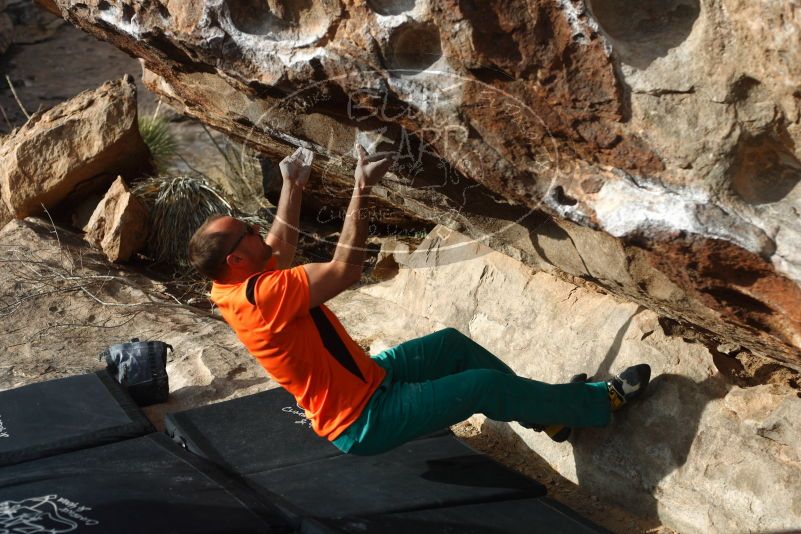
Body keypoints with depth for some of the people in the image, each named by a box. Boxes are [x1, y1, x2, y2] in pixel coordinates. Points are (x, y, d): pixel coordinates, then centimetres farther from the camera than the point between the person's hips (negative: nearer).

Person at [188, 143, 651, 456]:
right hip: (364, 419, -10)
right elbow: (346, 271, -31)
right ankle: (600, 404, 8)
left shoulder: (235, 285, 0)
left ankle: (548, 409, 28)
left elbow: (282, 248, 21)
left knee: (453, 343, 15)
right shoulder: (258, 295, -31)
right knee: (485, 385, -10)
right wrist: (362, 189, -30)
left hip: (363, 379, 10)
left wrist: (291, 187, 20)